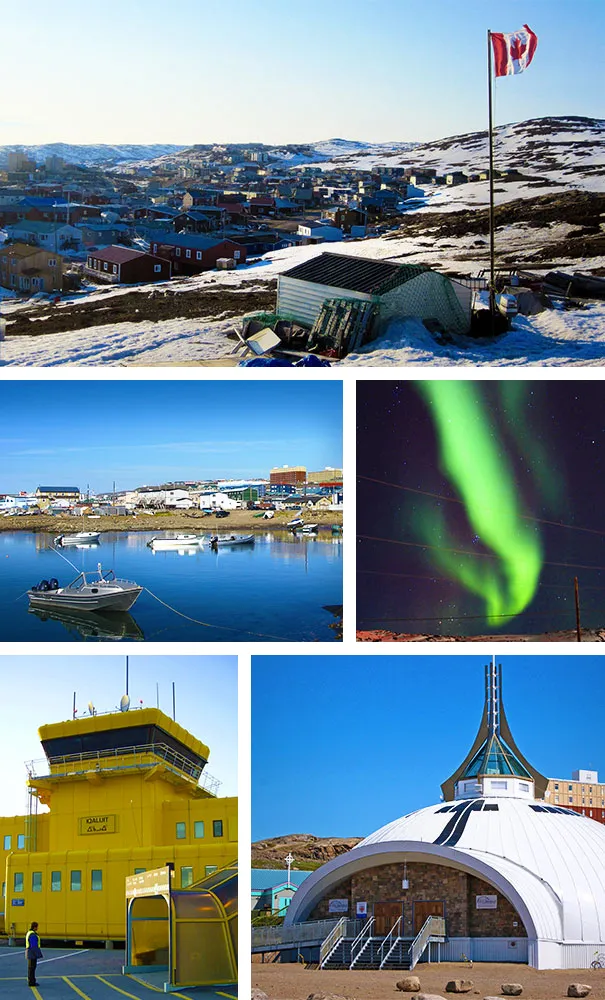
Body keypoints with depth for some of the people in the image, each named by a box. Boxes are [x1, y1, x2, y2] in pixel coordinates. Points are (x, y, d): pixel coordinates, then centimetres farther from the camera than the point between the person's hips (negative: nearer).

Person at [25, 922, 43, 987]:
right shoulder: (33, 935, -20)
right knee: (32, 967, -4)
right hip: (32, 953, -10)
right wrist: (37, 954, -20)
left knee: (31, 967, 14)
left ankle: (31, 981, 19)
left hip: (29, 952, 10)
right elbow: (34, 946, -22)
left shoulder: (29, 933, 13)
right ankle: (31, 982, 0)